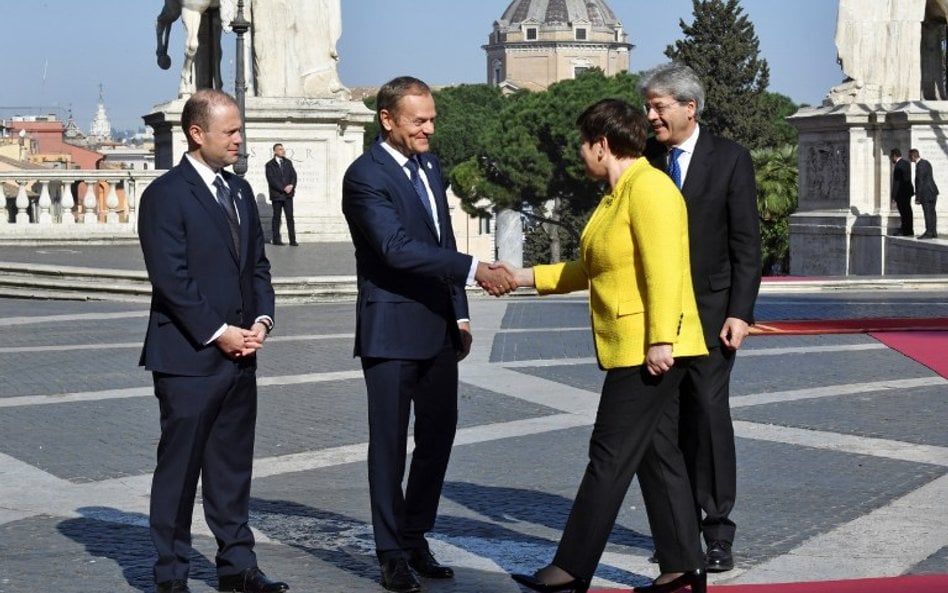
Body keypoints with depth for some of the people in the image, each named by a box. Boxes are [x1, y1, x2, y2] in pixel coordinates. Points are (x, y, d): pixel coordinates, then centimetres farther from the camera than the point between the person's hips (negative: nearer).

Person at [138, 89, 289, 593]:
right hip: (188, 356, -7)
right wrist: (217, 333, -15)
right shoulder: (165, 195, -9)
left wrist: (262, 319, 1)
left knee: (233, 466, 12)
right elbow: (171, 278, -14)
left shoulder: (240, 191, 14)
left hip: (239, 352, 7)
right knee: (179, 467, 1)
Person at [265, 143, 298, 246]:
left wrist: (291, 185, -11)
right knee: (277, 217, 3)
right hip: (277, 195, -3)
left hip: (288, 194, 3)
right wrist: (283, 188, -18)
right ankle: (276, 239, 8)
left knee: (290, 217, -4)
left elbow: (293, 175, 9)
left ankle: (292, 240, -6)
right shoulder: (270, 165, -2)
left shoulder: (288, 162, 14)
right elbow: (272, 180, -11)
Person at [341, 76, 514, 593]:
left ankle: (415, 537, 25)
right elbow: (397, 247, -25)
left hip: (439, 329, 8)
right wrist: (474, 270, -29)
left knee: (438, 437, 12)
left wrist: (460, 314, 14)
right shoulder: (366, 176, -14)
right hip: (392, 331, -8)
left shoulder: (430, 167, 12)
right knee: (390, 444, 2)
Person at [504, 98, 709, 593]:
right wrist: (527, 277, 24)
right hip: (632, 349, 10)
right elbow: (594, 270, 25)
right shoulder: (618, 194, 18)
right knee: (656, 453, 10)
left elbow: (664, 270, -22)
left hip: (647, 351, -10)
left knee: (610, 457, -6)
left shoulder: (648, 187, -14)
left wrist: (659, 340, -25)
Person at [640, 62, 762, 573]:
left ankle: (717, 532, -2)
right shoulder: (644, 160, 6)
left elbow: (746, 243, -3)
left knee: (708, 411, -8)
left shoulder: (730, 159, -2)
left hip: (709, 308, -3)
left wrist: (740, 313, -10)